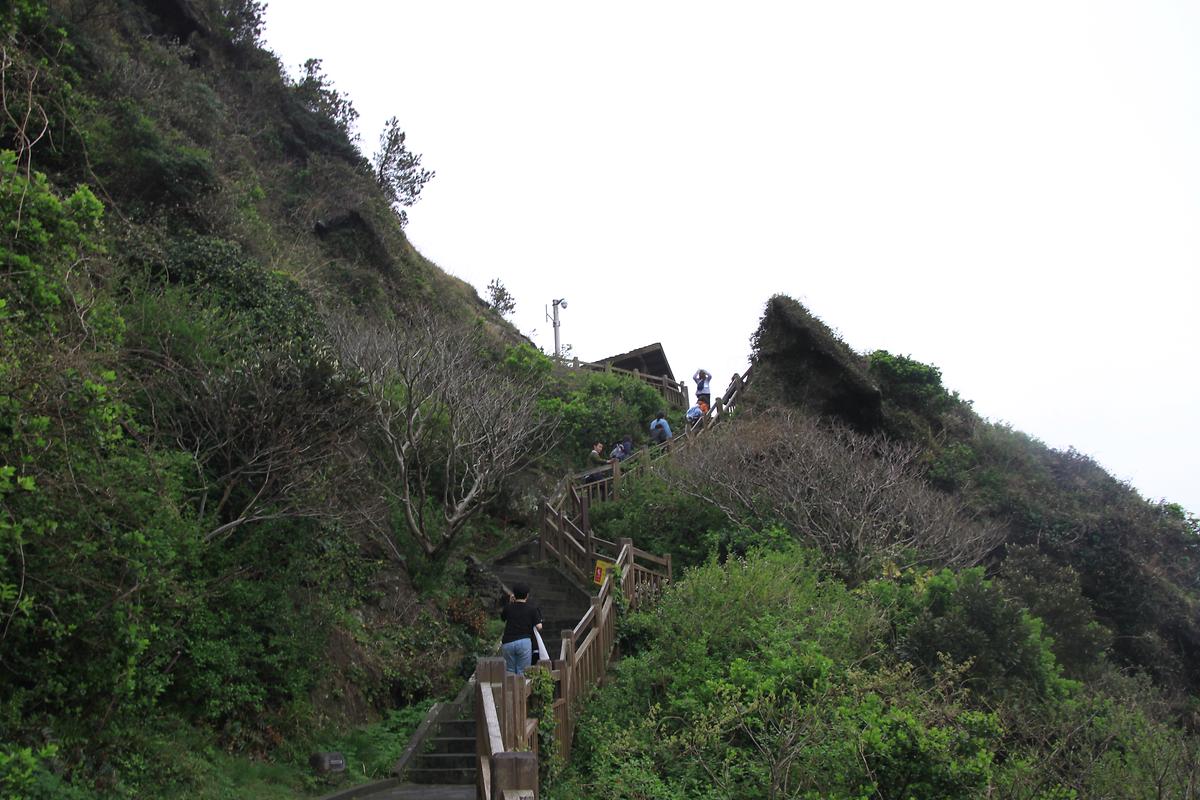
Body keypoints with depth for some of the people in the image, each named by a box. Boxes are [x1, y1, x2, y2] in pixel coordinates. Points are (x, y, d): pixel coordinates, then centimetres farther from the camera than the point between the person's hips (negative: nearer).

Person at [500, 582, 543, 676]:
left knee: (510, 671, 14)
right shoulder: (532, 609, 6)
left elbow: (502, 618, 33)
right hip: (524, 642, -2)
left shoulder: (508, 608, 12)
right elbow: (539, 626, 0)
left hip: (507, 643, 2)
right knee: (522, 673, 0)